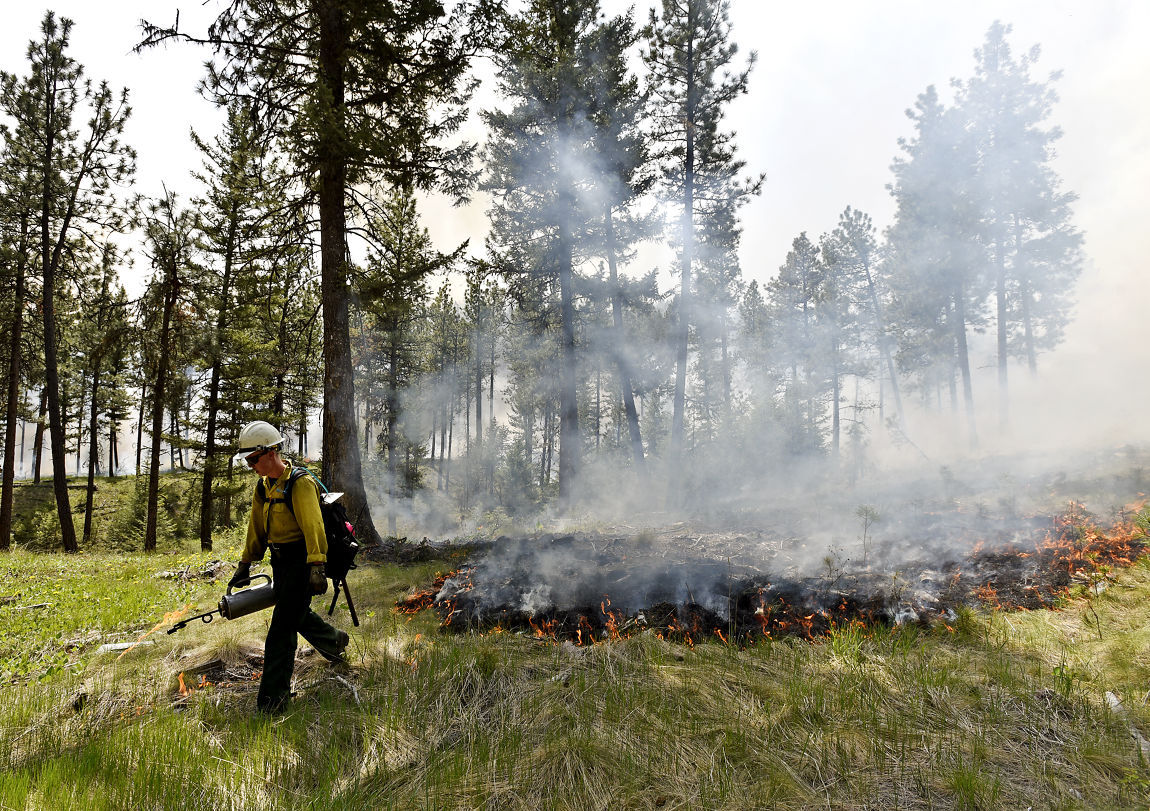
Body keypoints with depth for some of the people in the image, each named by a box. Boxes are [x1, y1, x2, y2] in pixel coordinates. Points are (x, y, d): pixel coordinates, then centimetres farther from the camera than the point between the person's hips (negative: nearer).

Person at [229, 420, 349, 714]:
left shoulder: (300, 483, -18)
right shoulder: (264, 486, 9)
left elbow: (313, 526, -27)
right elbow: (256, 527, 20)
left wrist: (316, 567, -34)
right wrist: (245, 564, 23)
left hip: (301, 560, -9)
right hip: (280, 560, 9)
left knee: (282, 628, -8)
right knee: (297, 614, 22)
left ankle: (273, 697, 0)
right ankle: (335, 641, 48)